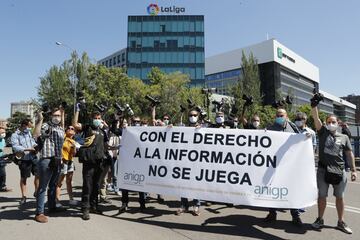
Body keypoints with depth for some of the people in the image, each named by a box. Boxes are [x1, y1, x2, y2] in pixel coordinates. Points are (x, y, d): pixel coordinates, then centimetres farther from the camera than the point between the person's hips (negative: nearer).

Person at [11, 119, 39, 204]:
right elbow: (15, 147, -20)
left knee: (38, 174, 8)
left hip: (34, 158, 5)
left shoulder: (29, 132, 8)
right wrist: (28, 149, -22)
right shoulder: (15, 135, -8)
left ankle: (36, 192, 25)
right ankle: (23, 196, 19)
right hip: (24, 160, -5)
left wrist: (36, 146, 2)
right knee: (23, 178, 8)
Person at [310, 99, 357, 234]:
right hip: (323, 170, -1)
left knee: (339, 197, 11)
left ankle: (341, 222, 25)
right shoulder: (323, 132, 4)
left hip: (339, 171, 2)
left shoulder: (344, 137, 9)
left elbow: (349, 153, 11)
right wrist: (314, 105, -22)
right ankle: (320, 220, 20)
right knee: (322, 196, 6)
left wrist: (353, 170, 6)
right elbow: (316, 118, -9)